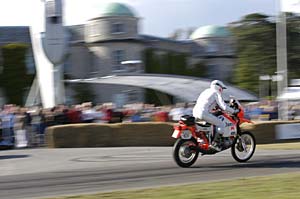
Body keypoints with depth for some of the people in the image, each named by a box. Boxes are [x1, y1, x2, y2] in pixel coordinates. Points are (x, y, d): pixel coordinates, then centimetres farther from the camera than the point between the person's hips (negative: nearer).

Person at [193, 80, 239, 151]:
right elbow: (224, 106, -7)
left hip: (195, 112, 9)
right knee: (222, 124, -1)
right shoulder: (216, 93, 1)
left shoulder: (207, 91, 26)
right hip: (204, 113, -9)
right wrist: (234, 111, 5)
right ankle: (214, 143, -9)